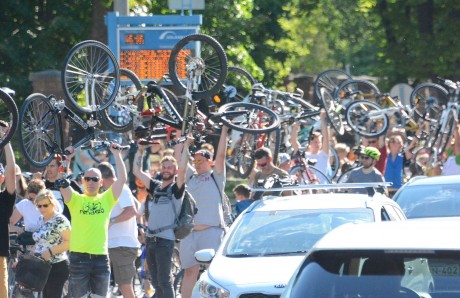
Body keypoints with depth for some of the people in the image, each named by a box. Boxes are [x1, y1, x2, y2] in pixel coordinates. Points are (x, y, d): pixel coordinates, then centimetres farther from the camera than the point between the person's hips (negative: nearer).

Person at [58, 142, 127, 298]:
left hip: (101, 257, 1)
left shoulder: (106, 199, 8)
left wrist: (117, 154, -4)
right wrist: (66, 158, -13)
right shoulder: (75, 200, 4)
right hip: (79, 257, -1)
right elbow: (62, 184, -10)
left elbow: (122, 179, -1)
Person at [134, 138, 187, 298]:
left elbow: (182, 170, -20)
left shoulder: (176, 188, -3)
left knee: (164, 281, -9)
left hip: (165, 239, -7)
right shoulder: (155, 186, 14)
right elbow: (136, 171, 19)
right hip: (151, 238, 7)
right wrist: (140, 150, 17)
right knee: (156, 282, 10)